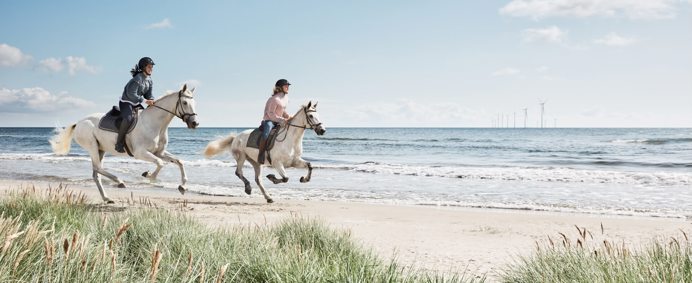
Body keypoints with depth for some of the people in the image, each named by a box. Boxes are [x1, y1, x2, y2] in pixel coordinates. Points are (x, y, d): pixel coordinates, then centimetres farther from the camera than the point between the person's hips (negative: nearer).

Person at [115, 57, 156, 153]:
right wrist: (145, 101, -27)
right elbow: (131, 94, -25)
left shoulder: (149, 81, 6)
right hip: (126, 102, -9)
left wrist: (152, 101, -14)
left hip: (137, 104, 9)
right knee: (129, 118, -33)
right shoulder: (137, 79, -20)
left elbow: (148, 95, 8)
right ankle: (119, 143, -26)